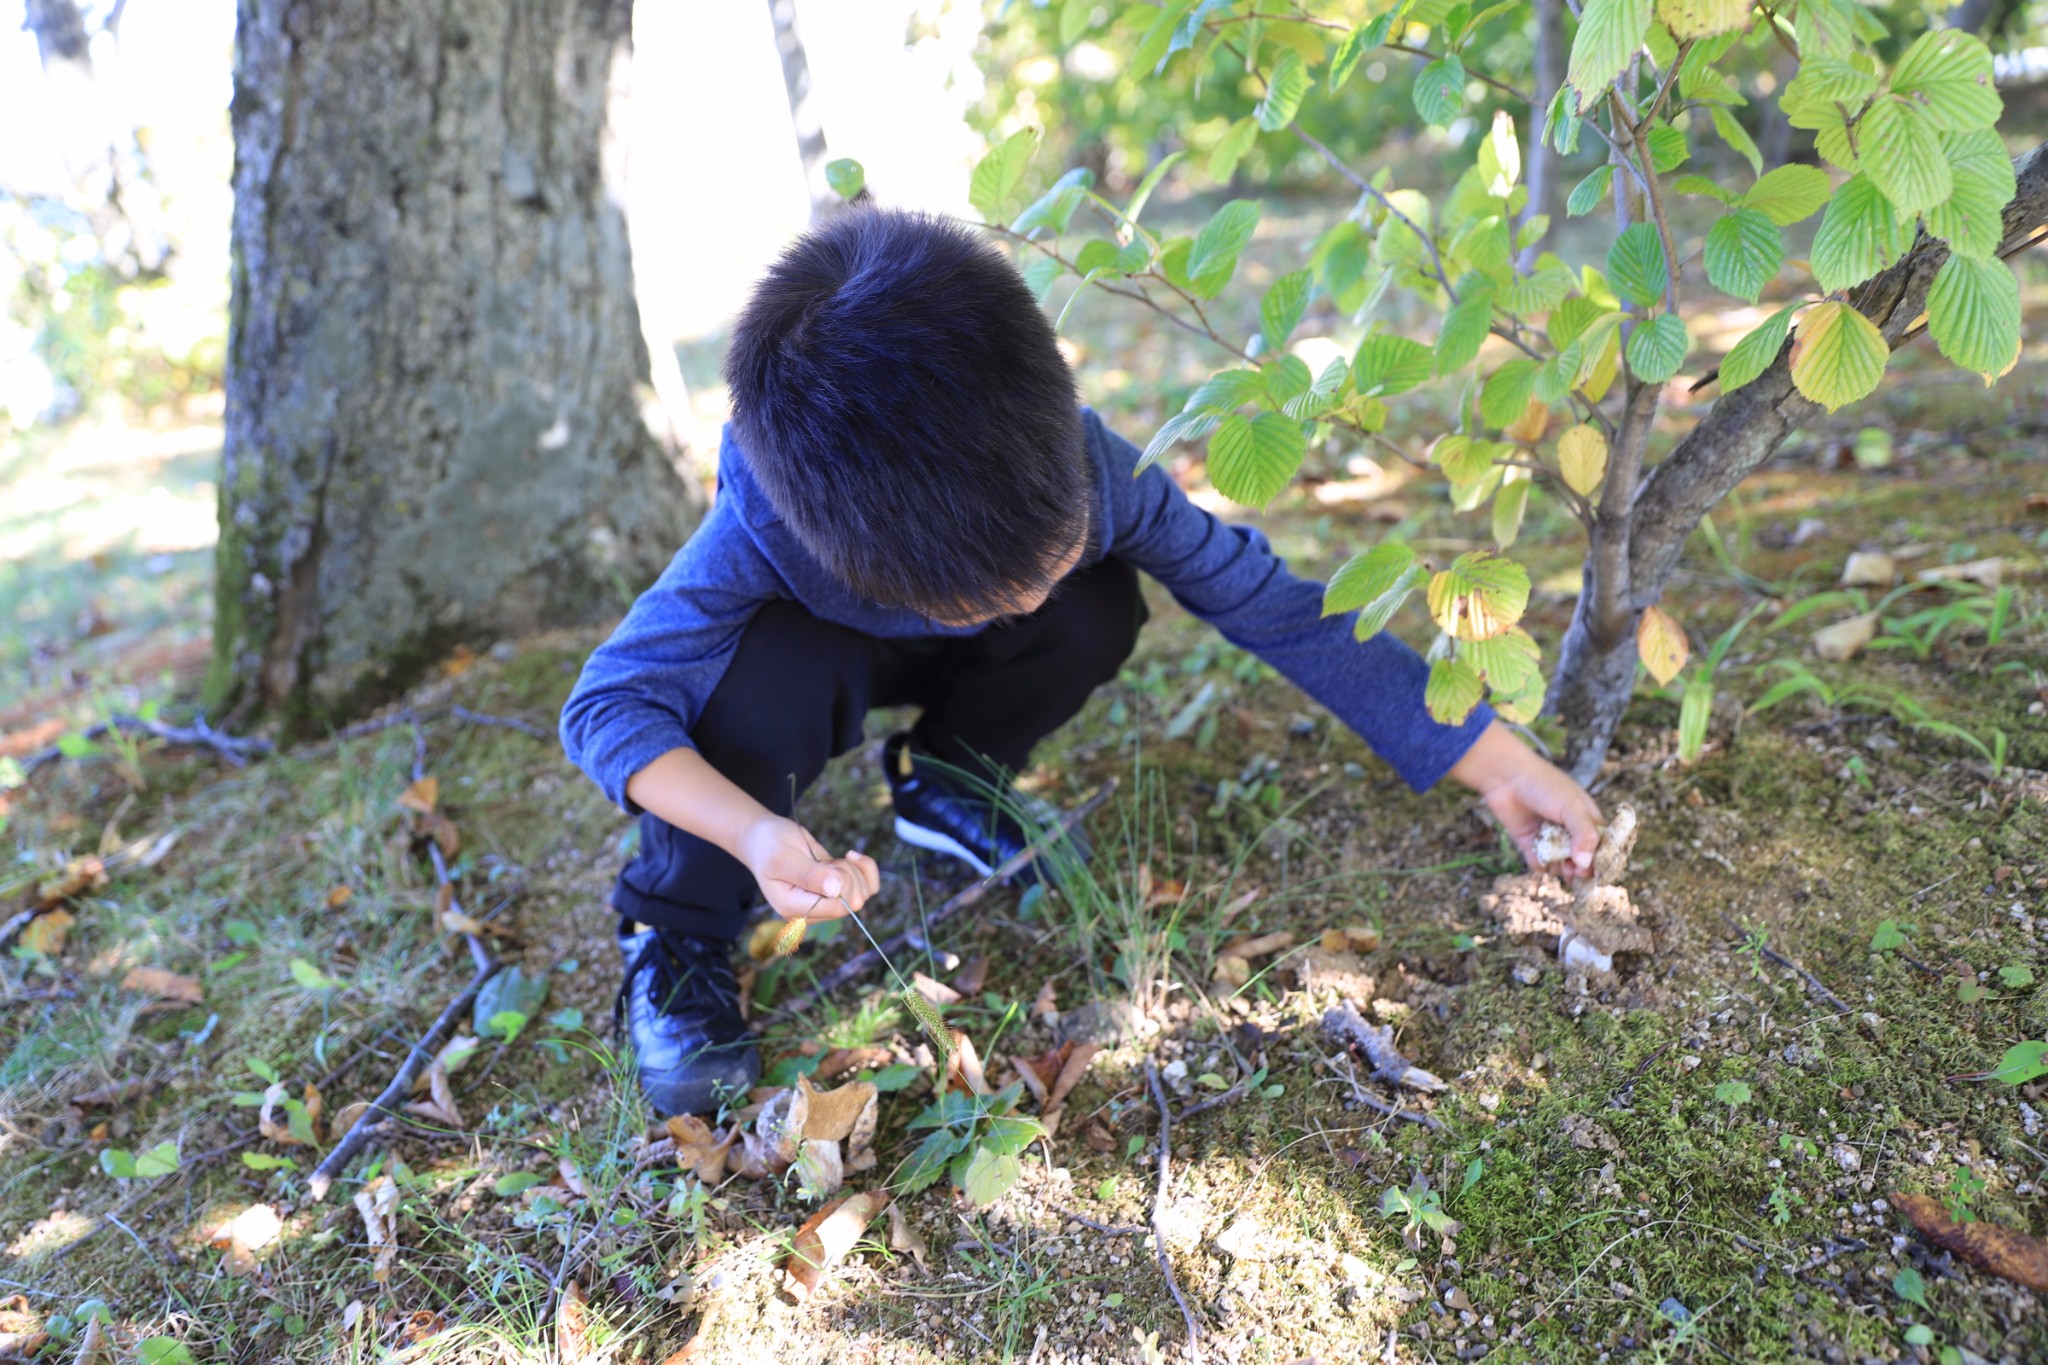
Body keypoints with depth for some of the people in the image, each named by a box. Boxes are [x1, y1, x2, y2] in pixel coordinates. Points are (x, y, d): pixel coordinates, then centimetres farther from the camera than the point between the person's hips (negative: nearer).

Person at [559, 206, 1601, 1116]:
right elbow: (608, 703, -35)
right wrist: (755, 833, -53)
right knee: (770, 674, -38)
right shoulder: (763, 528, -41)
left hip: (945, 666, 2)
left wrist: (1497, 762, -27)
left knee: (1100, 614, -30)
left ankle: (946, 778, 2)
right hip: (816, 658, -2)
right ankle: (673, 940, -10)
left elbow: (1277, 608, -29)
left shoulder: (1089, 471, -36)